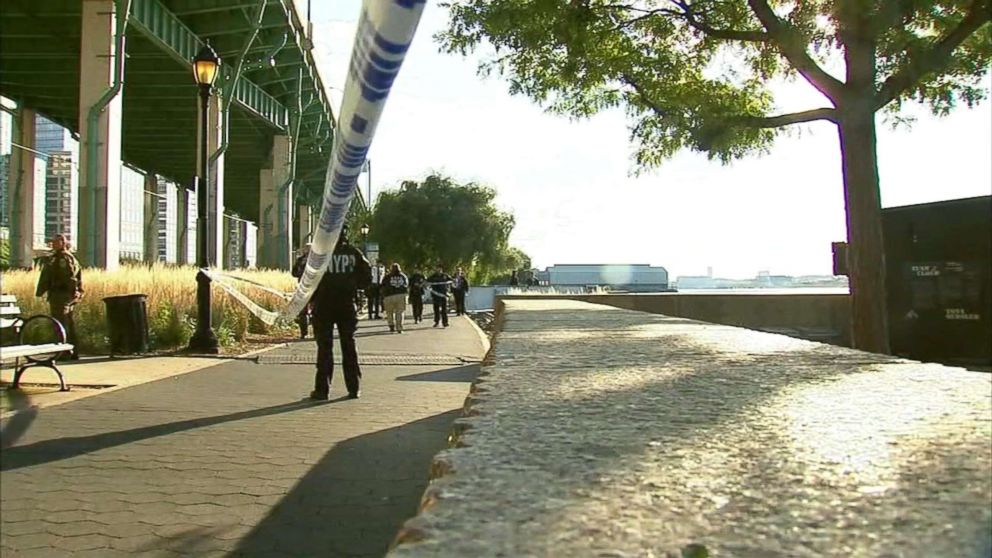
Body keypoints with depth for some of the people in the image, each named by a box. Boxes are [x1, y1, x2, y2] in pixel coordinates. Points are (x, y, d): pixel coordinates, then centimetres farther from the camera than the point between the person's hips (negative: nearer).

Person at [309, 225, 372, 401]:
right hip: (347, 305, 2)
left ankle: (322, 389, 1)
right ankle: (353, 388, 12)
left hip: (324, 304, -2)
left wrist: (312, 297, 8)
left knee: (324, 346, 2)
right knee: (349, 345, 10)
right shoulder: (354, 253, 2)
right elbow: (367, 277, 3)